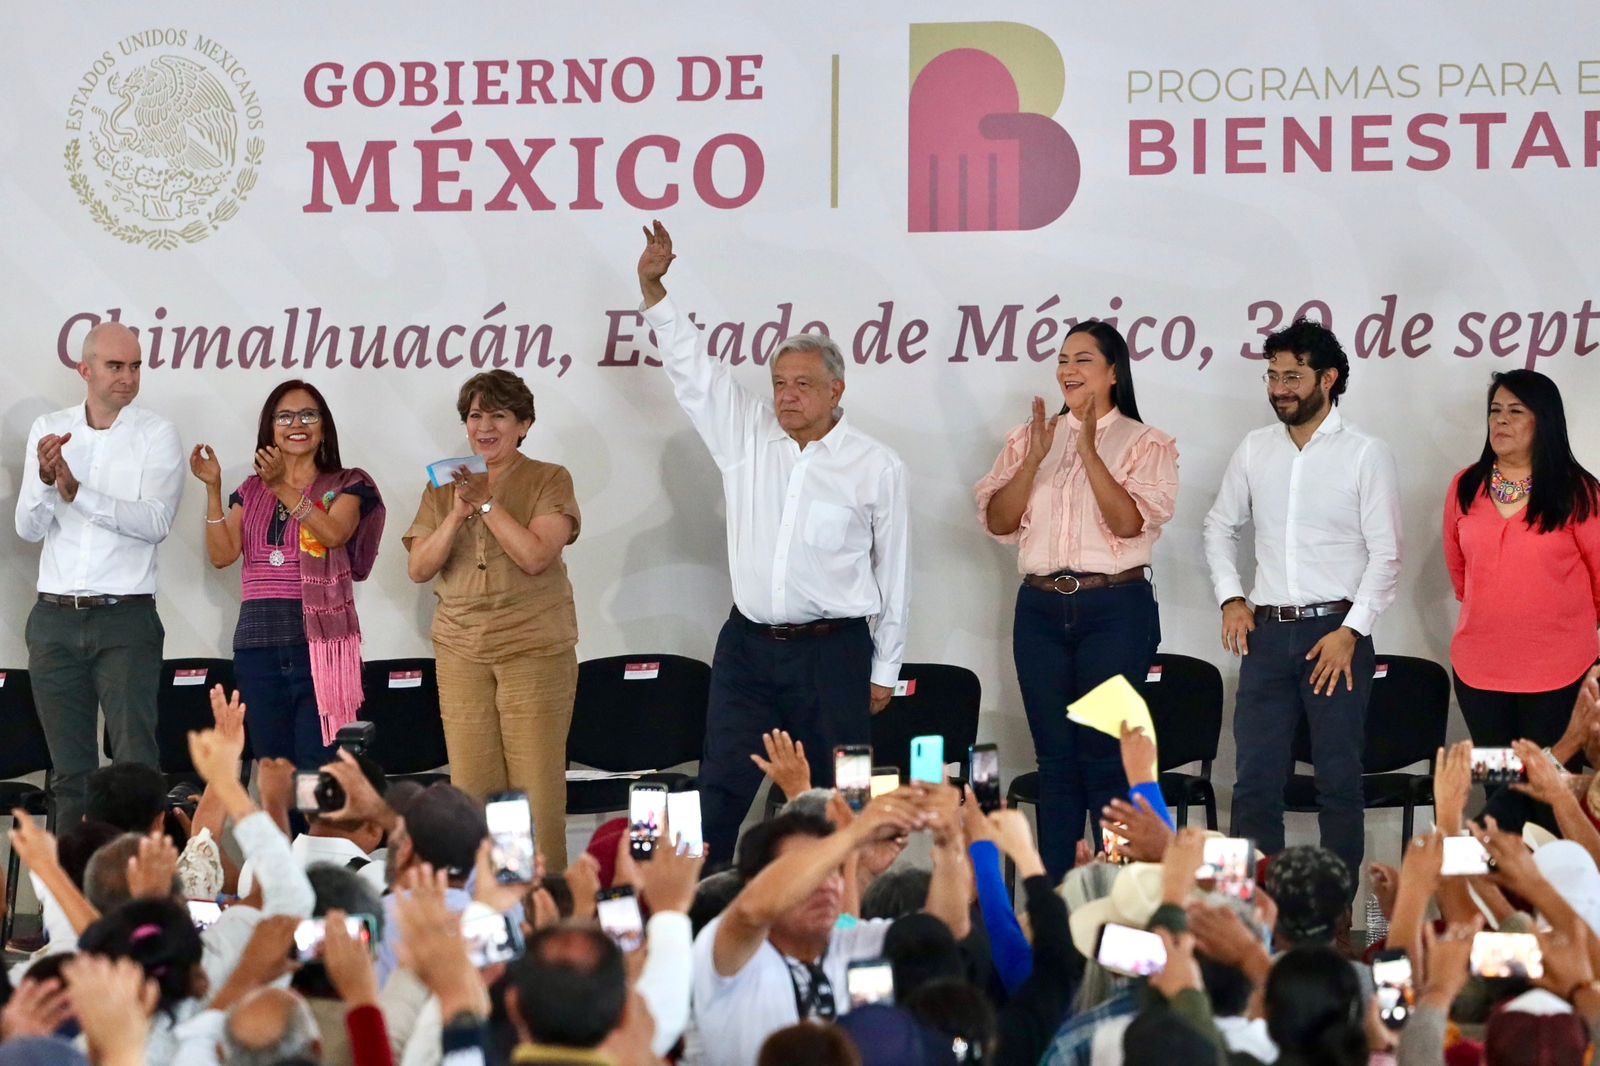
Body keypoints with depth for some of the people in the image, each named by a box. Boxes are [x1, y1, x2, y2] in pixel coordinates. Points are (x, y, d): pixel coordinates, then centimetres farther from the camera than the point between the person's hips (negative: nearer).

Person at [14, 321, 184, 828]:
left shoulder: (156, 434, 0)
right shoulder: (49, 430, 8)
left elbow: (155, 520, -13)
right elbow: (28, 529, 4)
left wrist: (78, 493, -22)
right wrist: (46, 480, -16)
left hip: (126, 619, -3)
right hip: (55, 619, 3)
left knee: (135, 762, -9)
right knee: (69, 768, 8)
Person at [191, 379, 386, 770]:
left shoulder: (345, 486, 6)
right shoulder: (252, 491, 17)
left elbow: (334, 533, -14)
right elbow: (222, 555, 4)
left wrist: (284, 489, -20)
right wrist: (213, 488, -3)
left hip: (320, 641, -4)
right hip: (258, 644, 4)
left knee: (319, 766, -11)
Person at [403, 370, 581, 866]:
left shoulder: (548, 480, 2)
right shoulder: (444, 489, 14)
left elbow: (535, 556, -12)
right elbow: (419, 569, 4)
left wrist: (485, 502, -11)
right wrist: (458, 513, -8)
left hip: (534, 650, -3)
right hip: (461, 652, 4)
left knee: (536, 784, -6)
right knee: (471, 784, 0)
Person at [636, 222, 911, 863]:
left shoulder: (877, 467, 0)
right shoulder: (747, 438, 7)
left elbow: (894, 571, 3)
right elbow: (691, 368, 4)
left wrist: (885, 669, 3)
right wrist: (652, 287, -6)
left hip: (834, 653, -3)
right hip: (747, 646, 3)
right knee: (724, 792, 0)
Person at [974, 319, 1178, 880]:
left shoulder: (1146, 444, 1)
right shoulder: (1029, 438, 11)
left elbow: (1130, 522, -13)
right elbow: (997, 521, 2)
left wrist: (1089, 451, -17)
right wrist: (1035, 458, -9)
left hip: (1115, 608, -4)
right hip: (1041, 608, 4)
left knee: (1106, 758, -4)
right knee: (1055, 758, 6)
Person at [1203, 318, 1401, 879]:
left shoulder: (1366, 454, -4)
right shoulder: (1255, 449, 9)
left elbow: (1386, 555, -6)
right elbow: (1220, 527, 19)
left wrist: (1350, 631, -14)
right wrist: (1230, 598, 5)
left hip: (1335, 631, -4)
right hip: (1266, 631, 4)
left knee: (1339, 779, 2)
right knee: (1255, 779, 3)